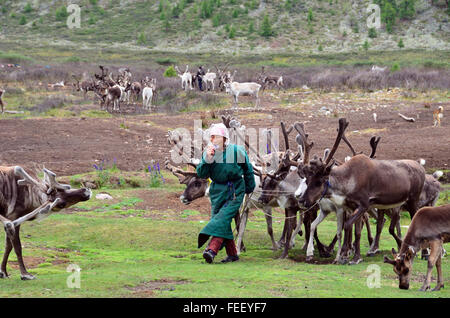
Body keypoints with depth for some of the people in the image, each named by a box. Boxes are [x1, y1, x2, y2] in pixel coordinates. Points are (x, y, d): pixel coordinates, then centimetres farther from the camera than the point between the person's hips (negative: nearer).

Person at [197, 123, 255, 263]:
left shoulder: (237, 151, -7)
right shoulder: (208, 152, 1)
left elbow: (248, 170, 8)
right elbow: (201, 174, -4)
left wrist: (249, 187, 16)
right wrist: (207, 160, -20)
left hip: (235, 191, -4)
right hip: (217, 191, 5)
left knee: (223, 218, -19)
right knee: (219, 220, 3)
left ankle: (212, 249, -31)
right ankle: (232, 254, 13)